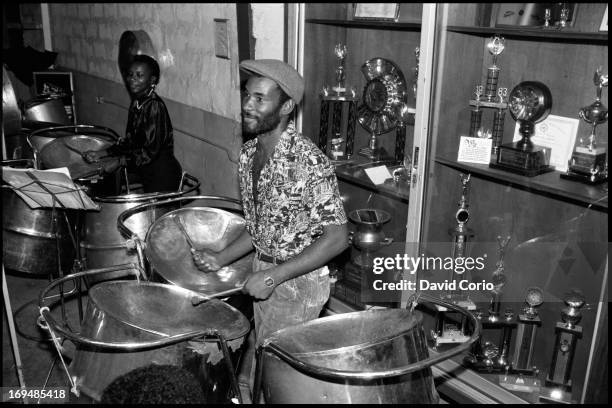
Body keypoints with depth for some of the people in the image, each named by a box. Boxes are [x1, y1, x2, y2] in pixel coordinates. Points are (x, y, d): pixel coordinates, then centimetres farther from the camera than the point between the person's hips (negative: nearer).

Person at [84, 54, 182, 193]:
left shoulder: (155, 106, -20)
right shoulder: (136, 103, 6)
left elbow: (150, 152, -23)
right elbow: (129, 140, 13)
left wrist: (118, 162, -18)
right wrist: (101, 154, 4)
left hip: (163, 176, -8)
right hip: (148, 173, 8)